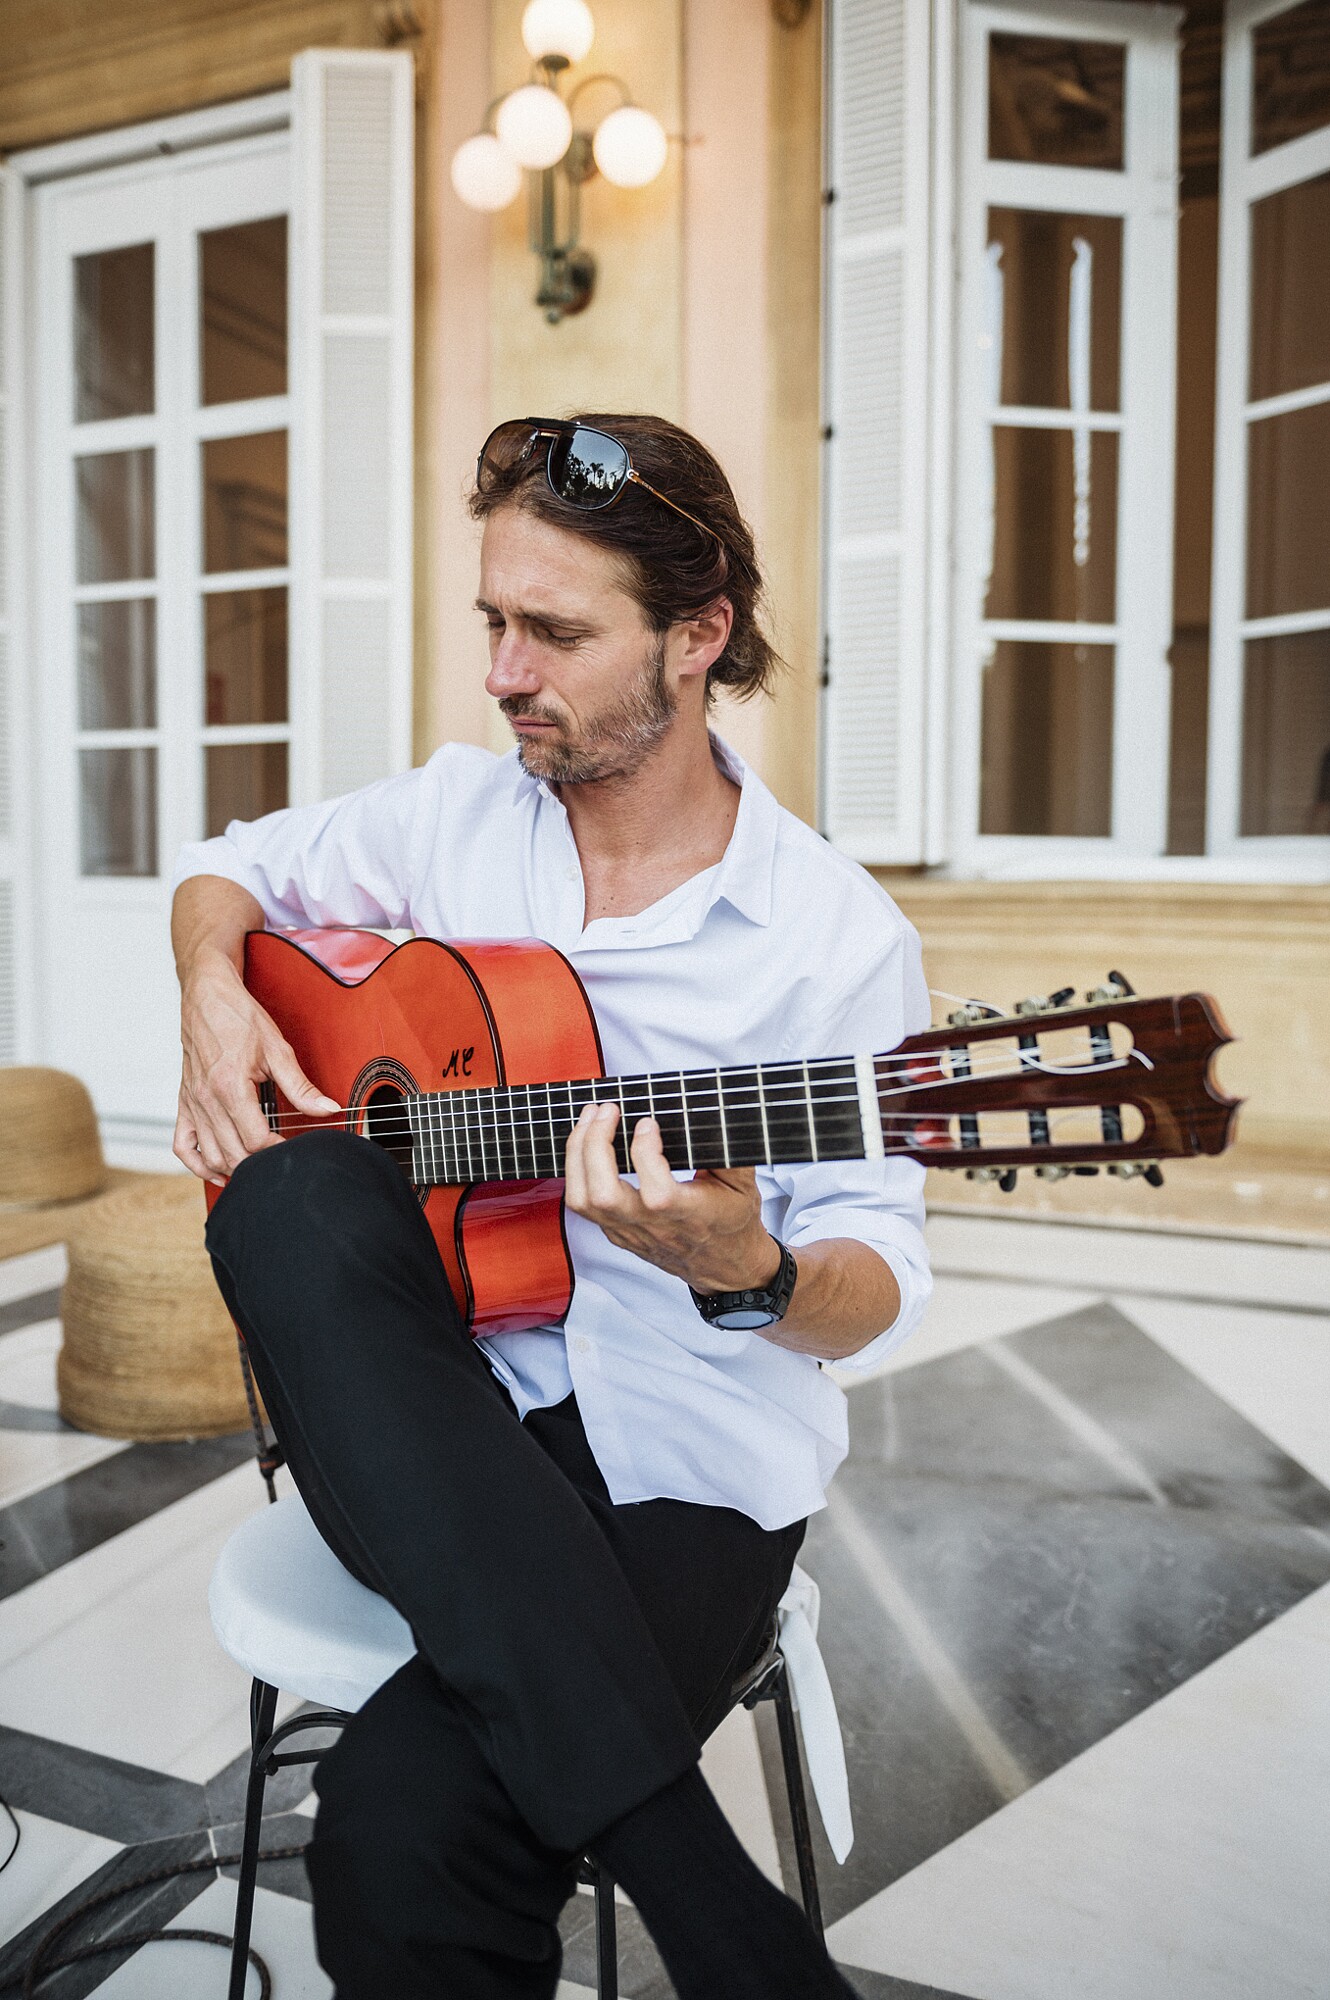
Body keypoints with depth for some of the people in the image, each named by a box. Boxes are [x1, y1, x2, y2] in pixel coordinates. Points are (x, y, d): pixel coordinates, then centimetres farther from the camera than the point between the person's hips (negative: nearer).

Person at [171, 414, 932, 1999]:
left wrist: (749, 1275, -29)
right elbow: (230, 867, 21)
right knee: (290, 1205, -32)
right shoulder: (455, 815, 6)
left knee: (407, 1822, -33)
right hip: (430, 1407, 6)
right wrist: (213, 996, -2)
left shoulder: (837, 937, -7)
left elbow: (876, 1295, -5)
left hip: (685, 1455, -5)